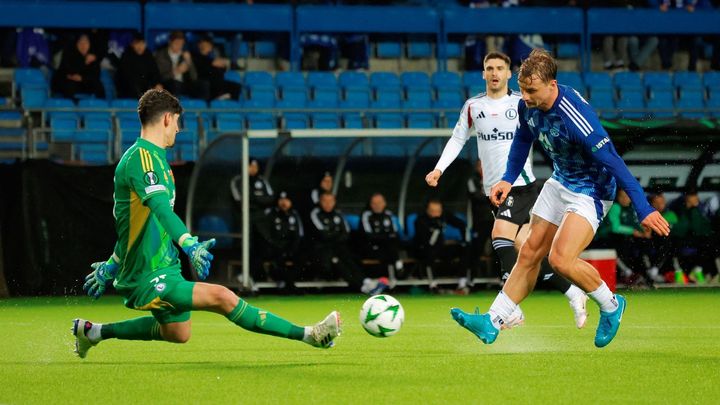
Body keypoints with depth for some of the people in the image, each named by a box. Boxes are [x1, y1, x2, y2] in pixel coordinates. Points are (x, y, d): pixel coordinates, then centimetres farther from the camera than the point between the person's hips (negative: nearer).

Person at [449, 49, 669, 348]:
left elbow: (612, 161, -31)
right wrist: (508, 179, 8)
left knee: (561, 259, -19)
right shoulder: (528, 105, -10)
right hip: (560, 182, 8)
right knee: (529, 253, 8)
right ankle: (492, 323, 13)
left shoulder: (575, 117, -34)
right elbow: (523, 139, 14)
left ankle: (611, 306, 5)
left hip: (591, 190, -8)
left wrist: (643, 209, -29)